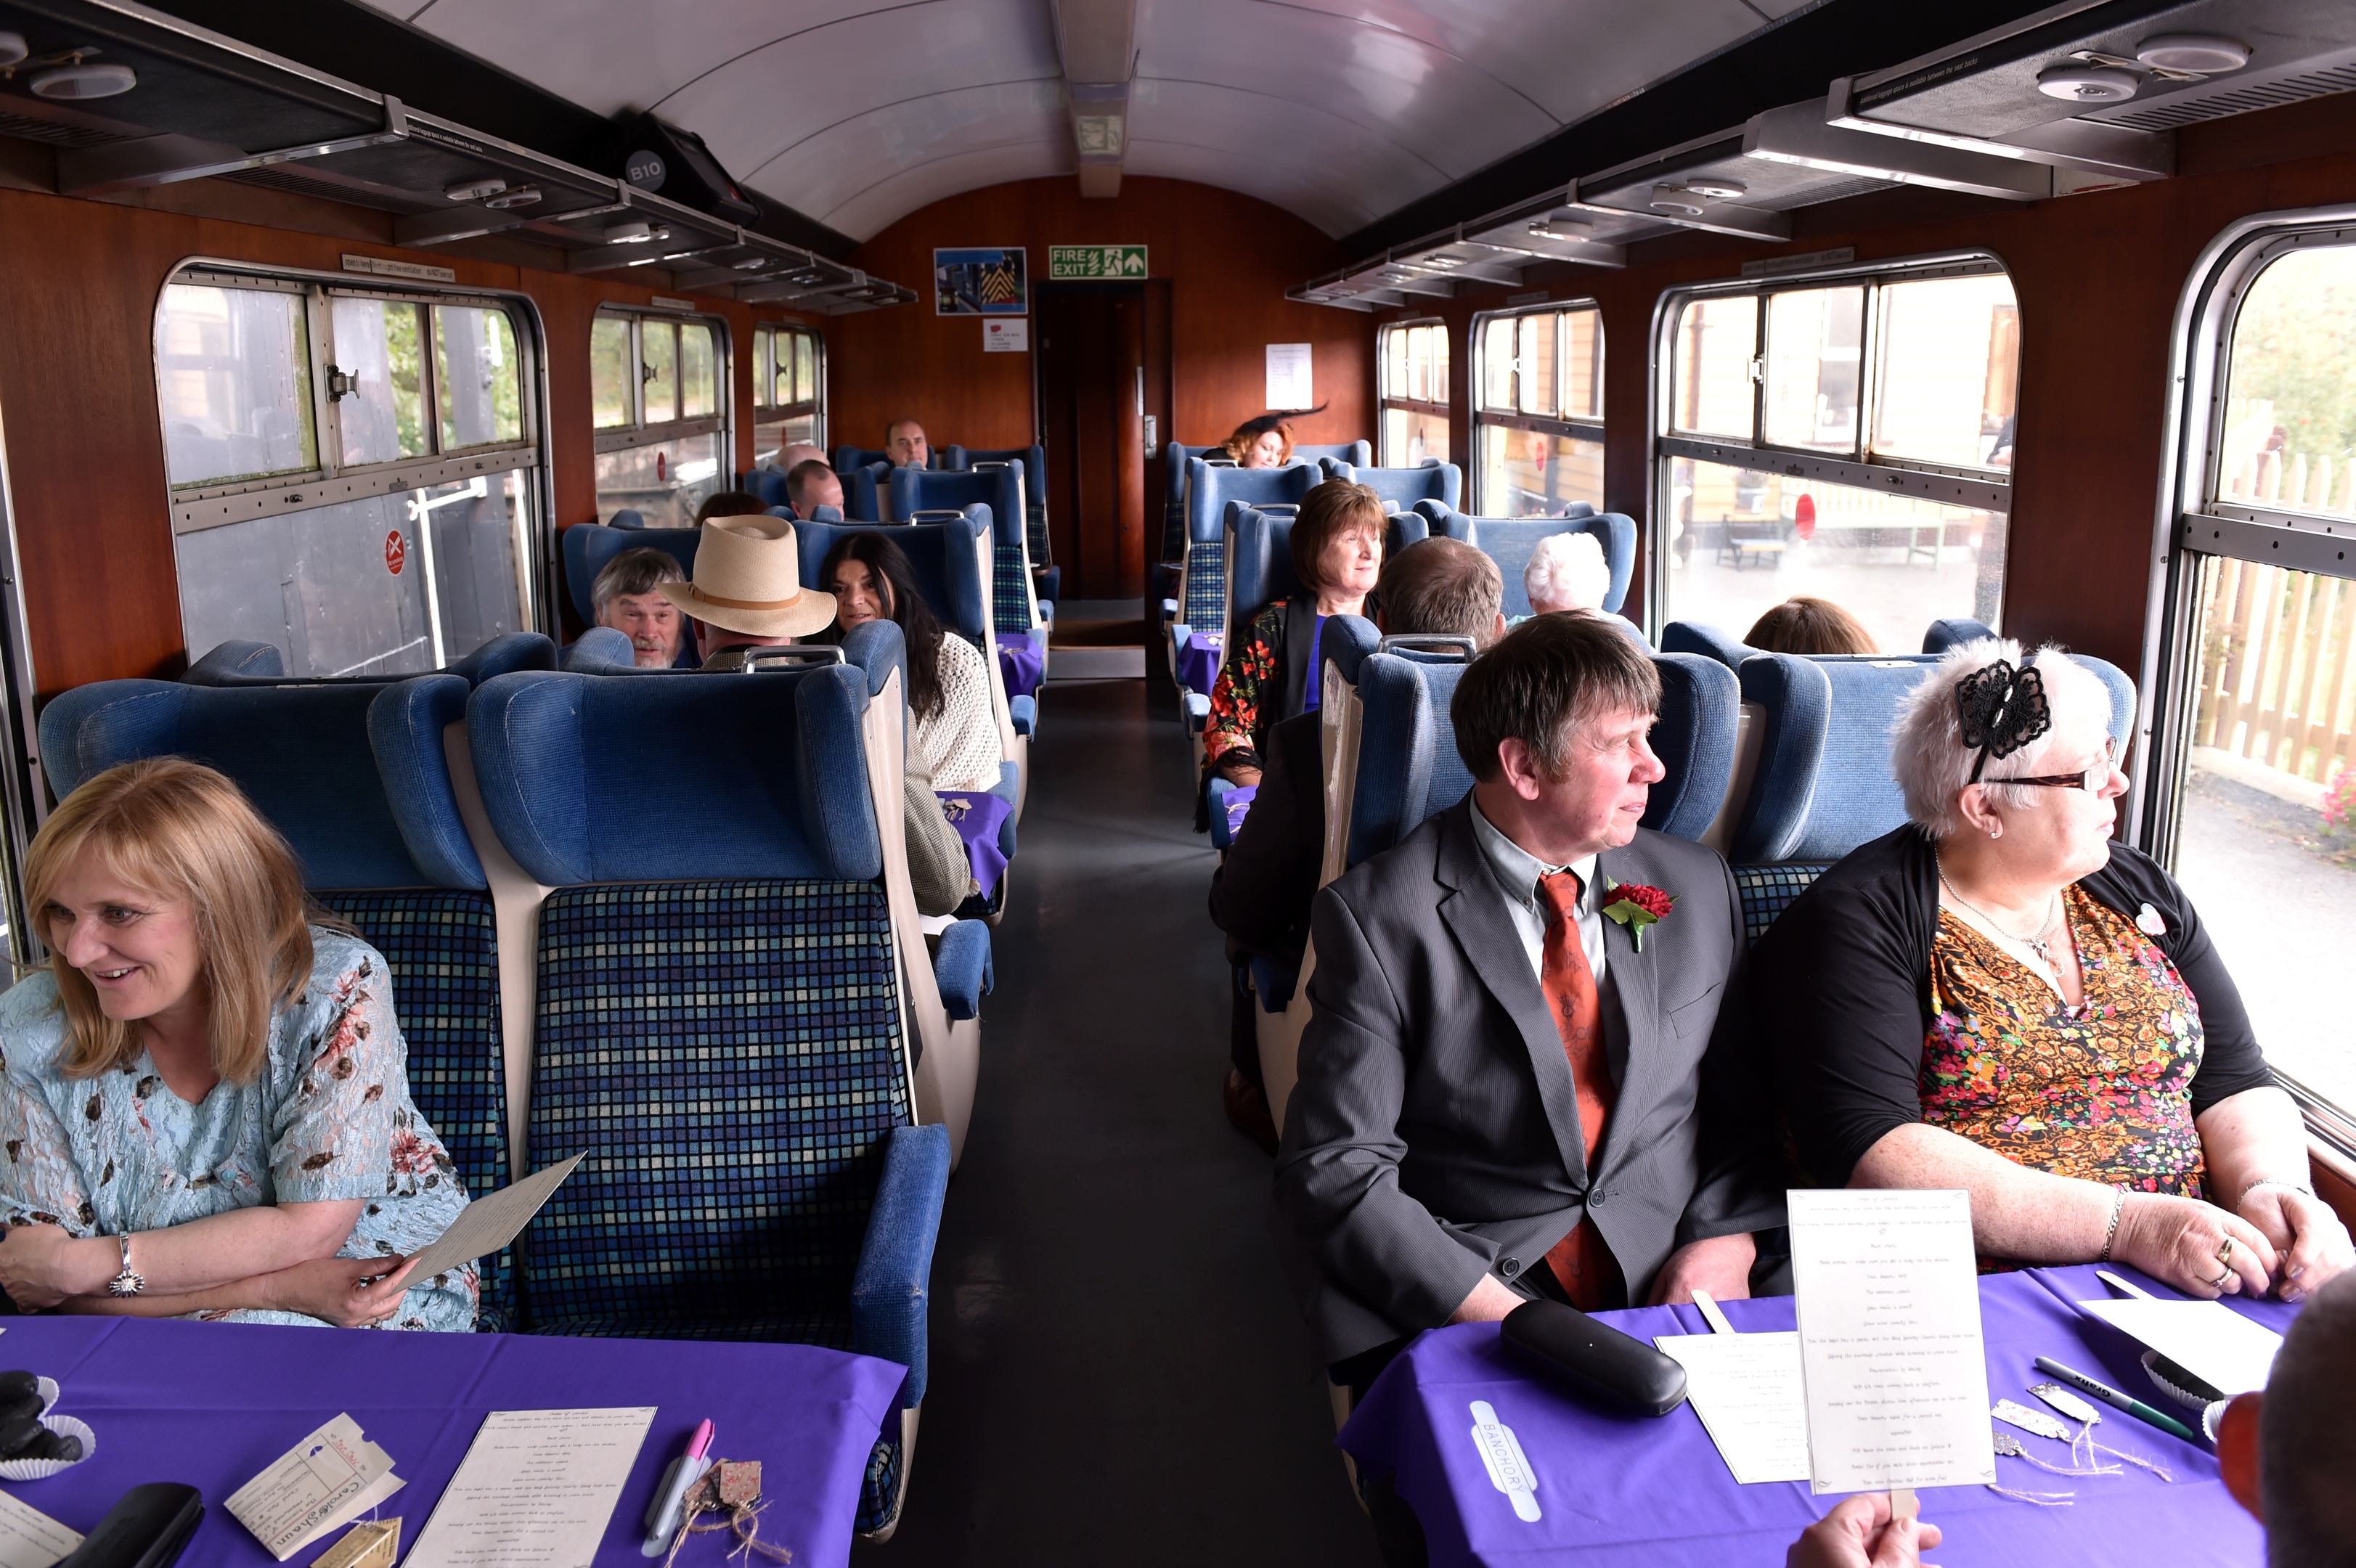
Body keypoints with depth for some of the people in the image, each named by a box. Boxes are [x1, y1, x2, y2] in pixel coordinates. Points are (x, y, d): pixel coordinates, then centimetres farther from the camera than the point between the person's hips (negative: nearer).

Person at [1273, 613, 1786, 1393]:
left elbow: (1745, 1104, 15)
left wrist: (1728, 1241, -4)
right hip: (1454, 1309, -5)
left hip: (1673, 1291, 5)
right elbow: (1334, 1169, -9)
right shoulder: (1379, 919, -7)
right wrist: (1497, 1310, -19)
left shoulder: (1698, 888, 9)